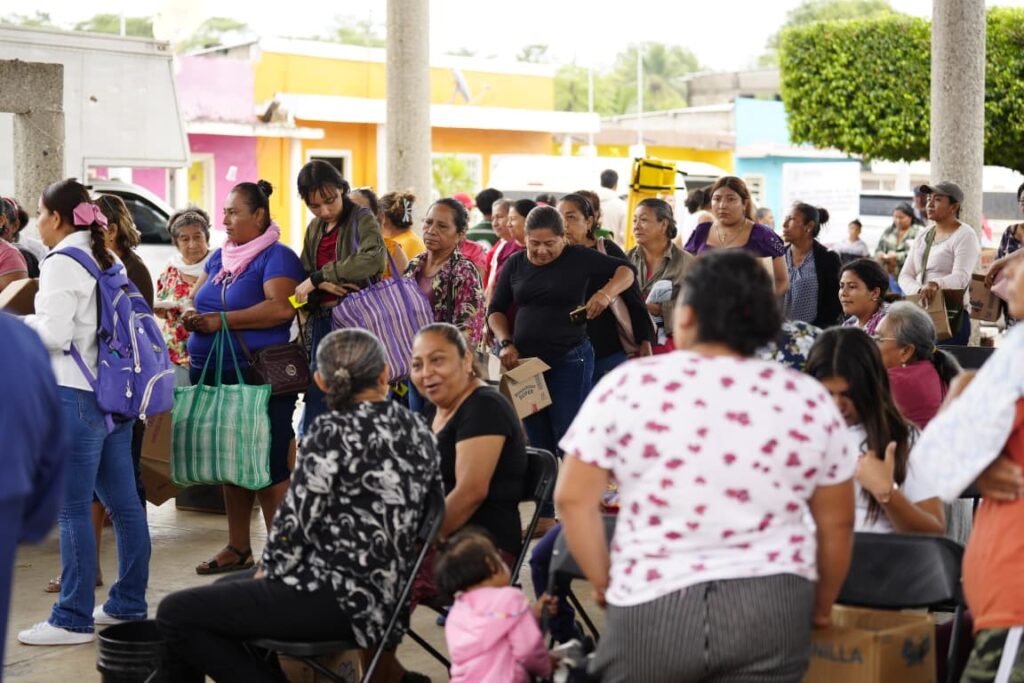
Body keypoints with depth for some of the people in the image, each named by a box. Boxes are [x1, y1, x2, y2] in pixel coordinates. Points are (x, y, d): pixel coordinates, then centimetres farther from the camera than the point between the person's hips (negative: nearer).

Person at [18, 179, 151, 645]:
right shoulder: (109, 260, 14)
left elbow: (54, 333, -17)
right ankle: (128, 604, 17)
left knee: (73, 509, -5)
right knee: (123, 503, 10)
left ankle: (73, 618, -2)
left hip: (76, 396, -9)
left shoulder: (62, 262, -10)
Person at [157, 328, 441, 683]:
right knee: (225, 589, 26)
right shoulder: (418, 429, 6)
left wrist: (268, 569, 6)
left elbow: (297, 520, -14)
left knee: (175, 614, -5)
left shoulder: (331, 432, -14)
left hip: (340, 597, -9)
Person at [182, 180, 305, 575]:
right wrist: (193, 317, -2)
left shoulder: (276, 257, -7)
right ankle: (238, 549, 23)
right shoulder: (220, 256, 17)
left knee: (268, 467, -5)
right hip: (214, 375, 8)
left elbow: (281, 307, -22)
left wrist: (221, 320, -20)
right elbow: (197, 296, 23)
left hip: (260, 377, -8)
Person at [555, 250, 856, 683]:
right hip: (770, 607, 2)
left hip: (653, 607, -1)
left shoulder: (627, 386, -3)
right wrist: (820, 610, 23)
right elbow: (836, 522, 9)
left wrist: (605, 584, 10)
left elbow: (574, 499, -2)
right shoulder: (809, 401, 2)